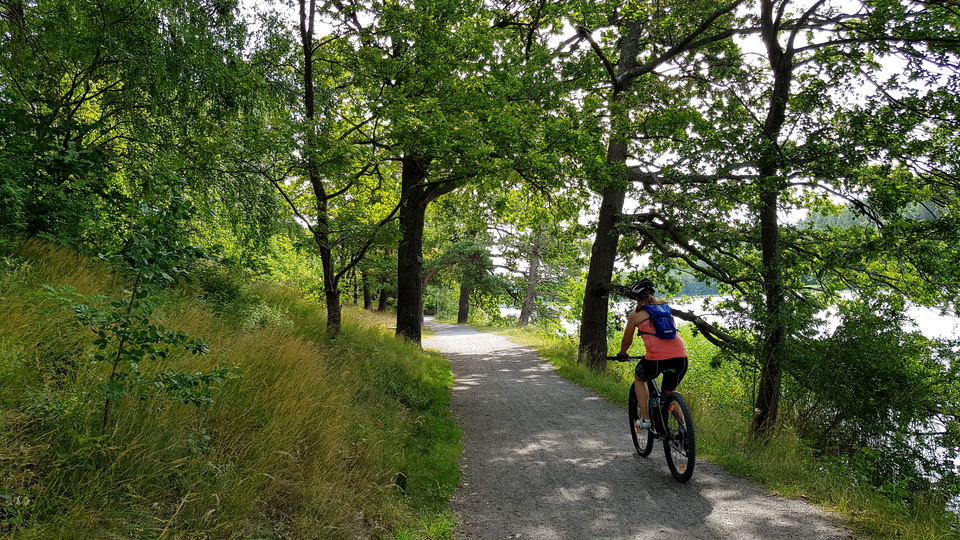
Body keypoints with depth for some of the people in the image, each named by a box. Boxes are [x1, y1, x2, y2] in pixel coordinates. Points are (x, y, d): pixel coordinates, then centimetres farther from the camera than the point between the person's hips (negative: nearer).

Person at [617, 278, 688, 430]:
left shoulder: (635, 314, 12)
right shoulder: (665, 305, 23)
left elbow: (627, 341, 20)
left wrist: (622, 354, 41)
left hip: (657, 357, -4)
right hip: (680, 356, 4)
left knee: (639, 378, 29)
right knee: (669, 393, 28)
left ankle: (645, 419, 19)